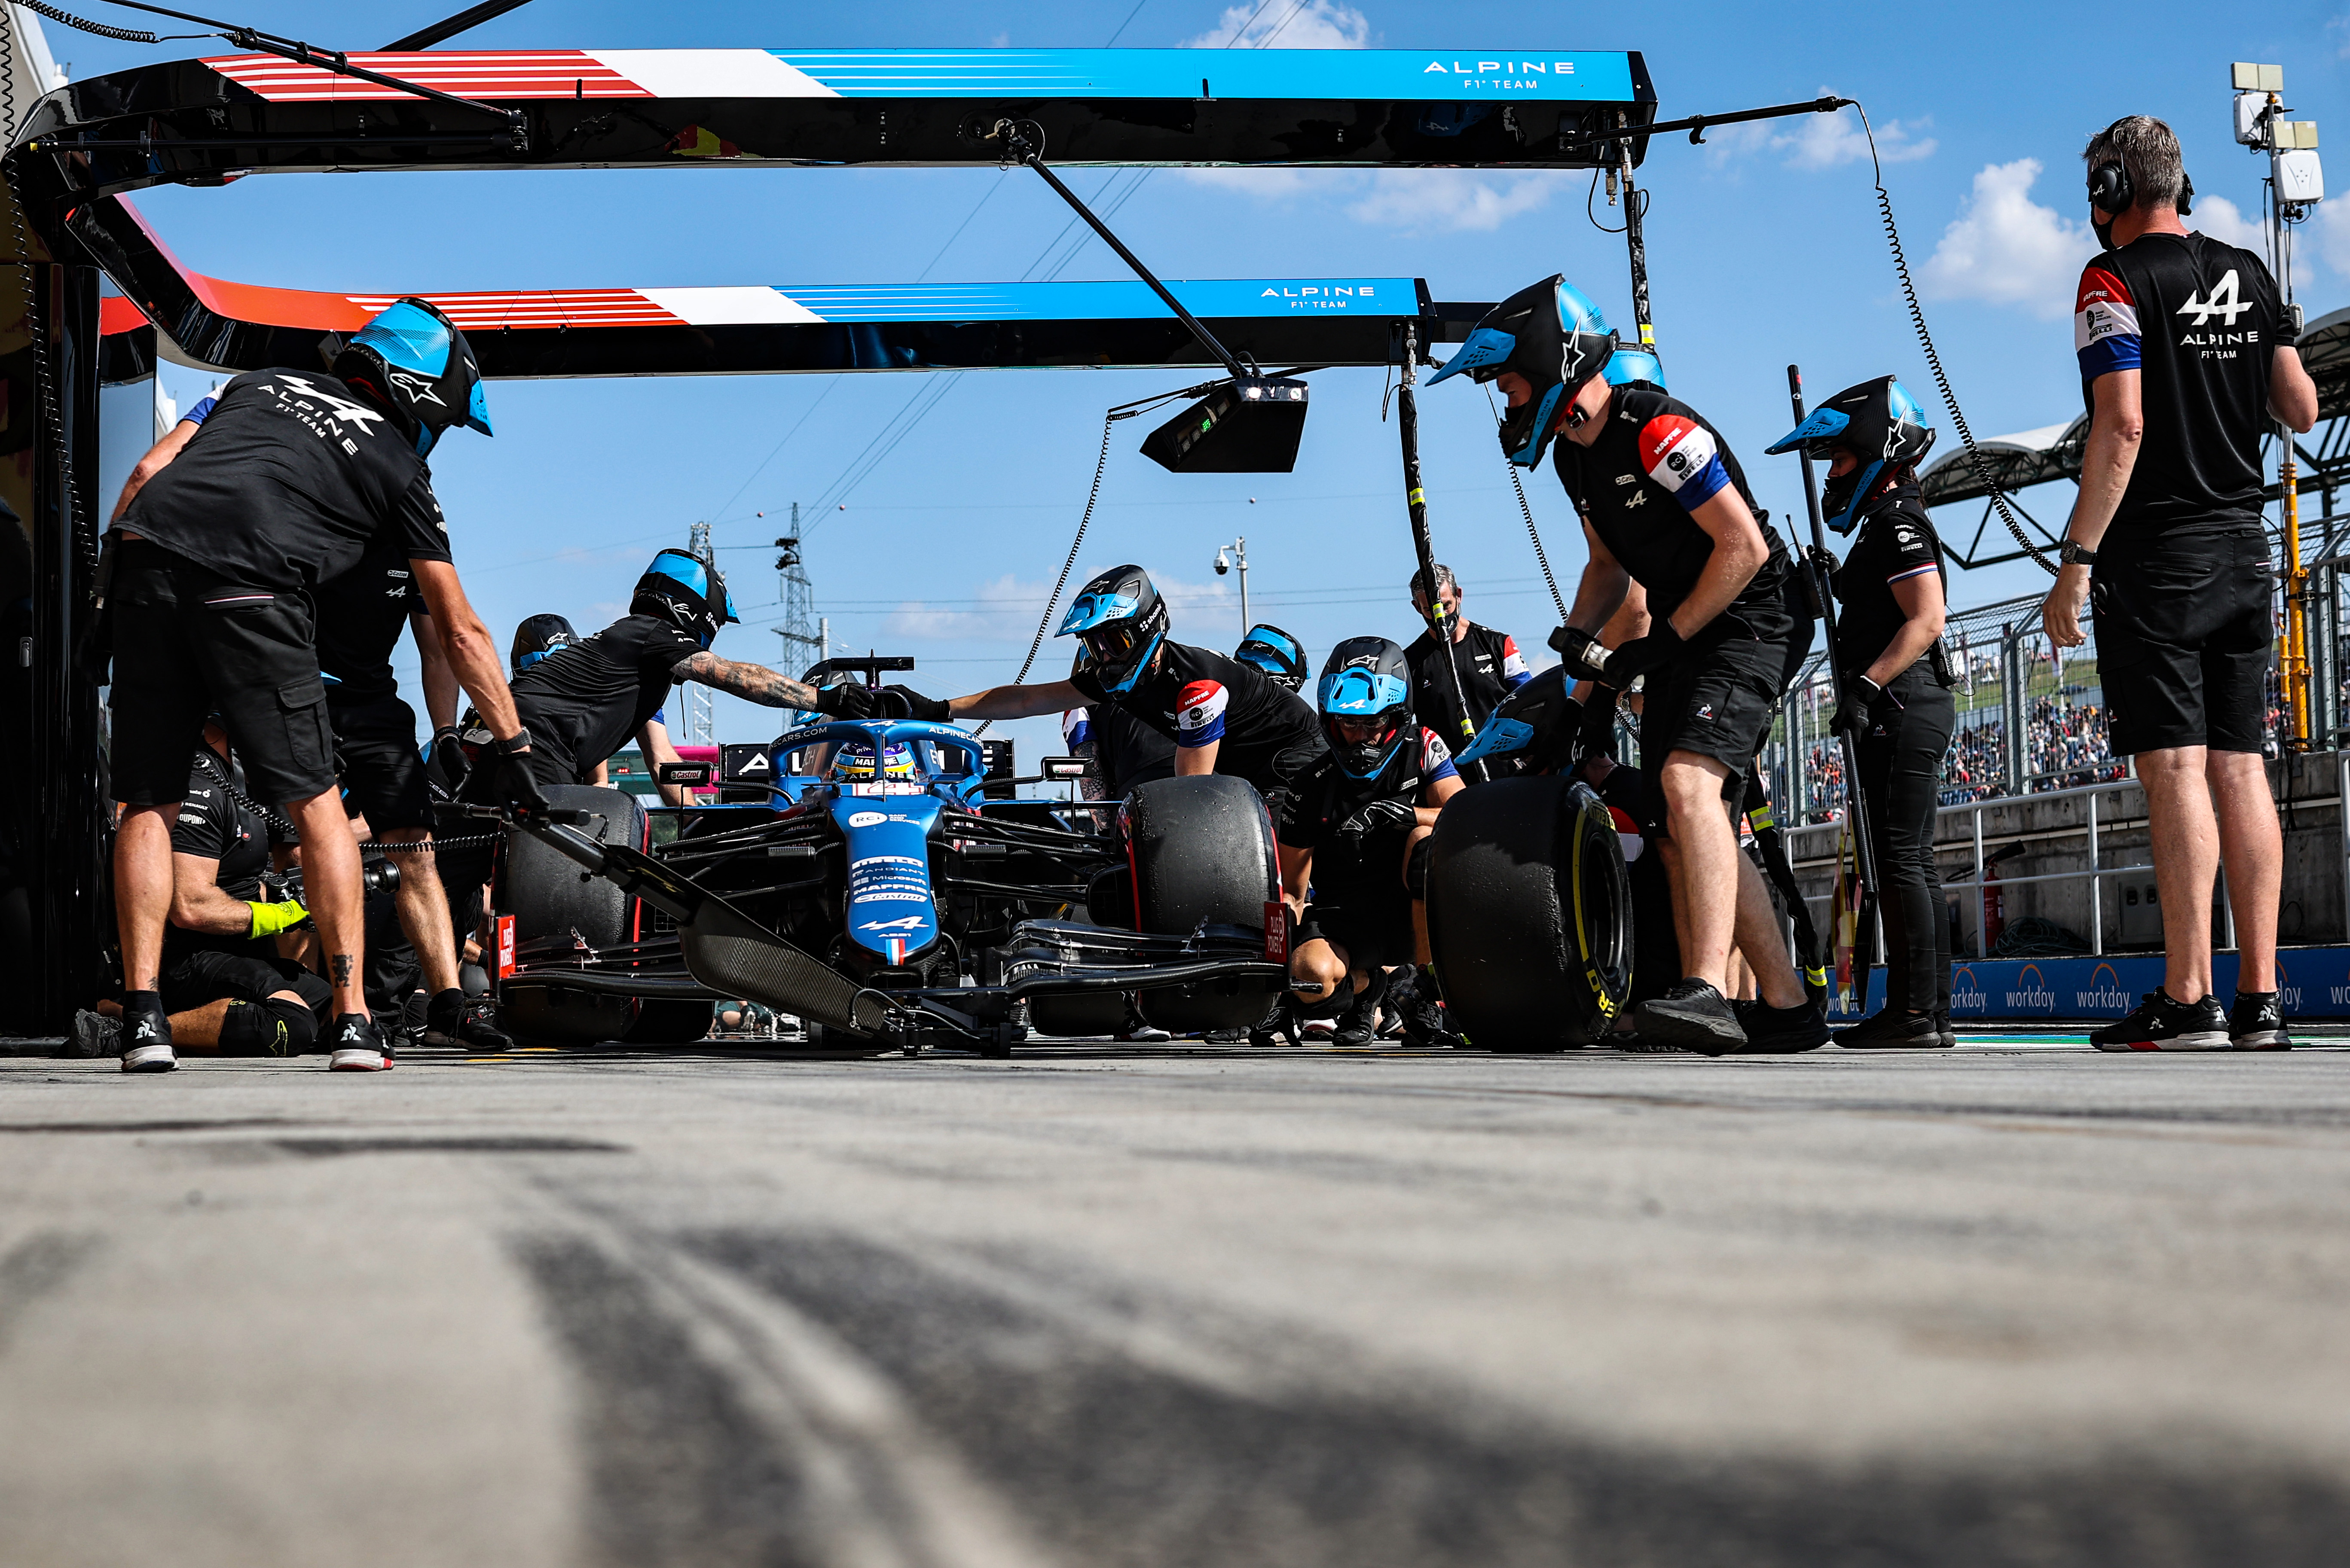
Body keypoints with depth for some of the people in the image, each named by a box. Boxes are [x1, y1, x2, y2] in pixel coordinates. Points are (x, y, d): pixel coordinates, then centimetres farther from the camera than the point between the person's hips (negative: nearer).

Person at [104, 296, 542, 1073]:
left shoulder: (258, 385, 31)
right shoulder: (400, 466, 21)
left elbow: (148, 473, 17)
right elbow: (460, 633, 21)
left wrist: (116, 586, 19)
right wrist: (513, 745, 27)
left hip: (144, 563, 3)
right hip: (250, 592, -3)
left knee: (148, 805, 11)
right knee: (315, 803, 8)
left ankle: (143, 1017, 5)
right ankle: (353, 1023, 6)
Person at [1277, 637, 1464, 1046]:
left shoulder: (1422, 748, -3)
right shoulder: (1312, 788, -4)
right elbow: (1293, 886, 4)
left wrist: (1405, 814, -31)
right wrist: (1289, 909, -19)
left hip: (1409, 914, 0)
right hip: (1343, 917, 0)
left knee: (1428, 839, -31)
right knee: (1311, 974, -34)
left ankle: (1423, 996, -18)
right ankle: (1372, 983, 7)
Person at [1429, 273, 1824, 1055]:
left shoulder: (1658, 431, -20)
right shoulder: (1575, 454, 10)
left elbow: (1744, 547, -22)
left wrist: (1663, 643, -19)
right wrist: (1578, 638, 3)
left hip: (1746, 622, -10)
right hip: (1679, 635, 10)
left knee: (1688, 778, -30)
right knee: (1682, 836, 6)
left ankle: (1707, 991, -37)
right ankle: (1788, 1010, 13)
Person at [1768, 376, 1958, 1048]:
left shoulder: (1898, 523, -10)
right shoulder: (1889, 525, 22)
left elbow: (1927, 620, -19)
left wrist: (1866, 687, -24)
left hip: (1904, 707, -11)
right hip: (1906, 711, 11)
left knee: (1900, 857, -11)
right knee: (1913, 860, 9)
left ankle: (1912, 1011, -12)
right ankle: (1933, 1013, 10)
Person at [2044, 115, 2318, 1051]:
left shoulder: (2116, 282, -7)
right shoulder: (2250, 277, 12)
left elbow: (2123, 428, -17)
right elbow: (2302, 412, 11)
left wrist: (2076, 564, -16)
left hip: (2156, 553, -6)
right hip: (2243, 551, 6)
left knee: (2175, 770, -9)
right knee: (2239, 767, 5)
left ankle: (2188, 1002, -12)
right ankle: (2259, 1001, 4)